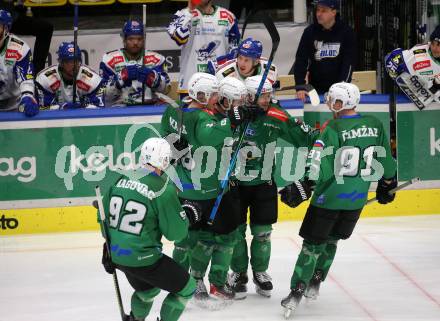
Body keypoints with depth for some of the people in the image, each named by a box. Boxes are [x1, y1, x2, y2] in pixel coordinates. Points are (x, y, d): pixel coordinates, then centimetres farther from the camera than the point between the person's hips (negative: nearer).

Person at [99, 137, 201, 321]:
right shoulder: (164, 190, -17)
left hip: (117, 255, 7)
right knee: (186, 289, 10)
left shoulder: (122, 180, 2)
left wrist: (108, 247, 25)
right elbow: (175, 232, -13)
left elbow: (105, 215, 13)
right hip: (143, 259, -7)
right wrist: (188, 215, 7)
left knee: (147, 290, 33)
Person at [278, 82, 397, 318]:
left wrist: (302, 190, -20)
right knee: (331, 241, 21)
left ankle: (296, 292, 2)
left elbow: (321, 167, -22)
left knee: (313, 243, 3)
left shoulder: (333, 129, -16)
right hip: (357, 200, 5)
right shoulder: (375, 125, 1)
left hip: (329, 198, -5)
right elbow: (386, 161, 10)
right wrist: (387, 186, 25)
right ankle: (314, 285, 26)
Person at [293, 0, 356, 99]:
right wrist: (300, 87, -19)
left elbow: (348, 62, -11)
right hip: (316, 89, 1)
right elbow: (301, 60, -8)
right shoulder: (309, 32, -5)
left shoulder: (347, 33, -9)